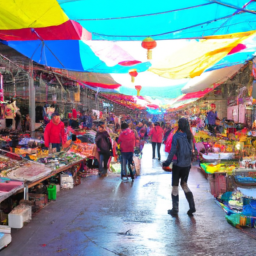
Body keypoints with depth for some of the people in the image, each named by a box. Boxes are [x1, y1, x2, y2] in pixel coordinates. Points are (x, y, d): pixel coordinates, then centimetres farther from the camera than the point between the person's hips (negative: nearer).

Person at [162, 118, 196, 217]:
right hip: (187, 164, 5)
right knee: (184, 184, 20)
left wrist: (167, 162, -6)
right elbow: (191, 150, 4)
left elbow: (173, 151, -15)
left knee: (175, 186, 7)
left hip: (178, 165, -5)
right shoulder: (189, 136, 2)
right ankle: (192, 206, 13)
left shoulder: (176, 136, -14)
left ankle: (175, 210, 13)